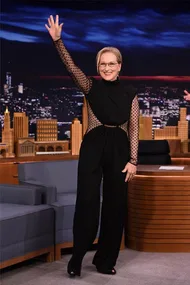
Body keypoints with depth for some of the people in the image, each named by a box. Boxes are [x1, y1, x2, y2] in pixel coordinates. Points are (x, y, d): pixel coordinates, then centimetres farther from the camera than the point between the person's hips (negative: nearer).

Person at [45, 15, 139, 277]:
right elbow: (71, 67, -11)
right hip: (93, 147, -2)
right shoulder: (91, 86, 4)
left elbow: (134, 129, 4)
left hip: (119, 149, 2)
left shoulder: (129, 93, 6)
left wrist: (133, 160, -4)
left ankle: (105, 260, 20)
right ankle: (77, 258, 8)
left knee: (115, 205, 6)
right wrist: (57, 40, -25)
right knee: (87, 202, -5)